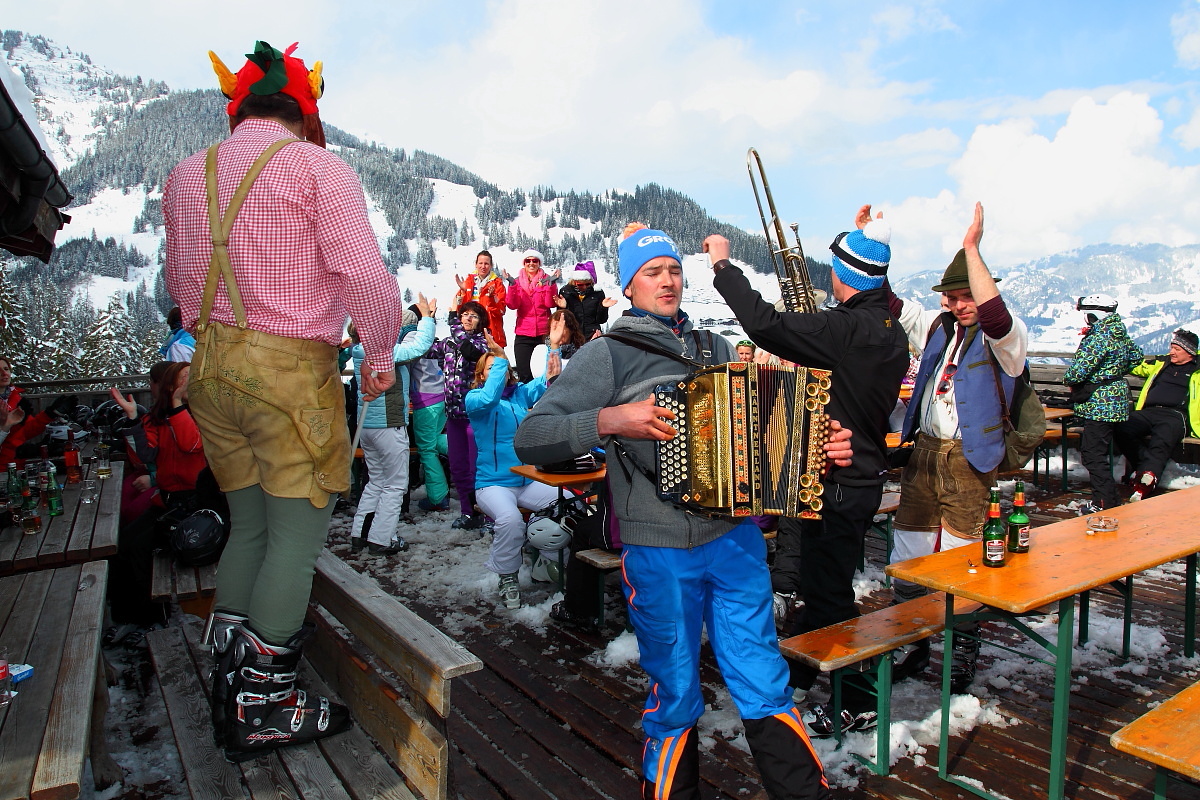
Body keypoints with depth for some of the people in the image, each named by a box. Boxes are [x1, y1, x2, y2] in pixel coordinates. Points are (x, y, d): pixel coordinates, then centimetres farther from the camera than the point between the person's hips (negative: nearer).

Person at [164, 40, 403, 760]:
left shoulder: (187, 176, 14)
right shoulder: (319, 167, -6)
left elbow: (181, 285, 20)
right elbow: (364, 274, -15)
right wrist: (381, 356, -2)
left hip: (211, 368, 7)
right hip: (292, 369, -7)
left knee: (250, 526, 16)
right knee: (296, 536, 1)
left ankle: (229, 692, 23)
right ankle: (266, 709, 8)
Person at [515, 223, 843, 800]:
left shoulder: (717, 348, 13)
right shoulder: (607, 354, -3)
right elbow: (530, 439, -10)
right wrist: (610, 420, -23)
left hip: (736, 541, 4)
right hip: (659, 554, -3)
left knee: (766, 688, 8)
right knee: (676, 698, 11)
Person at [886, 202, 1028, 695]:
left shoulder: (1007, 337, -6)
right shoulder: (936, 327, 12)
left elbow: (995, 316, -29)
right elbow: (890, 302, 15)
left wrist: (971, 247, -28)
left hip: (969, 461, -6)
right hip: (923, 453, 6)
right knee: (907, 556, 10)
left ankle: (963, 656, 20)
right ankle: (912, 647, 25)